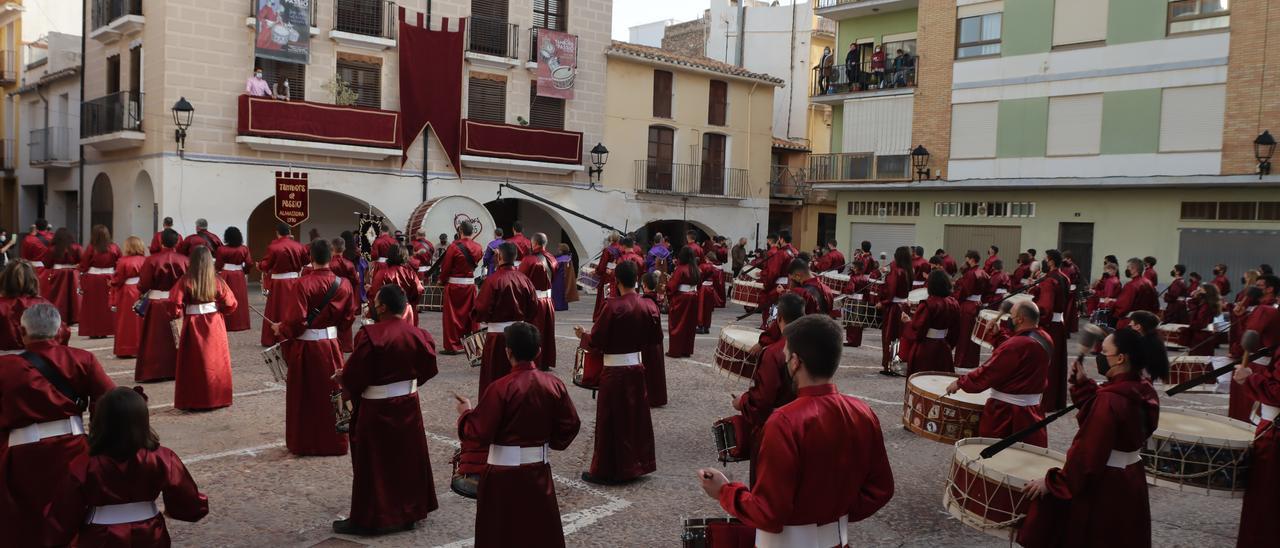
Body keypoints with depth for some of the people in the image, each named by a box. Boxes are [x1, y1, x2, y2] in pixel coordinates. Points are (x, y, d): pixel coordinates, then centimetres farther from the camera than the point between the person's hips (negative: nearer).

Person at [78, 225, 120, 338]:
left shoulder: (91, 249, -11)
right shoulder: (114, 248, -4)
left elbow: (83, 267, -6)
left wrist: (82, 282, 3)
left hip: (92, 281, -2)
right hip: (109, 280, 2)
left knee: (93, 306, 7)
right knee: (107, 305, 11)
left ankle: (93, 332, 10)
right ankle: (105, 331, 15)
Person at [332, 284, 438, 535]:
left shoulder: (370, 334, -20)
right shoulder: (418, 334, -2)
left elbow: (353, 375, -16)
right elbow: (427, 369, 9)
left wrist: (343, 377, 6)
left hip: (377, 410, -6)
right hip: (408, 404, 6)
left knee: (373, 463, 6)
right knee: (407, 459, 17)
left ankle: (368, 518, 14)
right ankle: (409, 511, 27)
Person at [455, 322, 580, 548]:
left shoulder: (500, 388, -19)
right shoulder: (554, 384, -4)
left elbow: (480, 433, -16)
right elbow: (571, 425, 2)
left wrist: (466, 413, 2)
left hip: (504, 472, -4)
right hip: (539, 468, 5)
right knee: (542, 528, 17)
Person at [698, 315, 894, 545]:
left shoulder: (785, 422, -27)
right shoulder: (863, 413, -9)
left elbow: (768, 512, -24)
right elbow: (880, 489, 1)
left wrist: (725, 491, -10)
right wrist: (840, 512, 11)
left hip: (787, 541, -5)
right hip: (837, 537, 5)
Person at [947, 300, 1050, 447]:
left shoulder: (1016, 345, -24)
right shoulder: (1045, 339, 2)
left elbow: (988, 372, -19)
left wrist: (960, 383, -9)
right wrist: (999, 335, 10)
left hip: (1006, 411, -8)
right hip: (1033, 411, 8)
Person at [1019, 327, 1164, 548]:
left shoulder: (1110, 399, -25)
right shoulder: (1141, 390, 1)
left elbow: (1088, 453, -23)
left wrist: (1052, 482, -15)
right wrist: (1083, 383, 7)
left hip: (1103, 487, -9)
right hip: (1129, 481, 9)